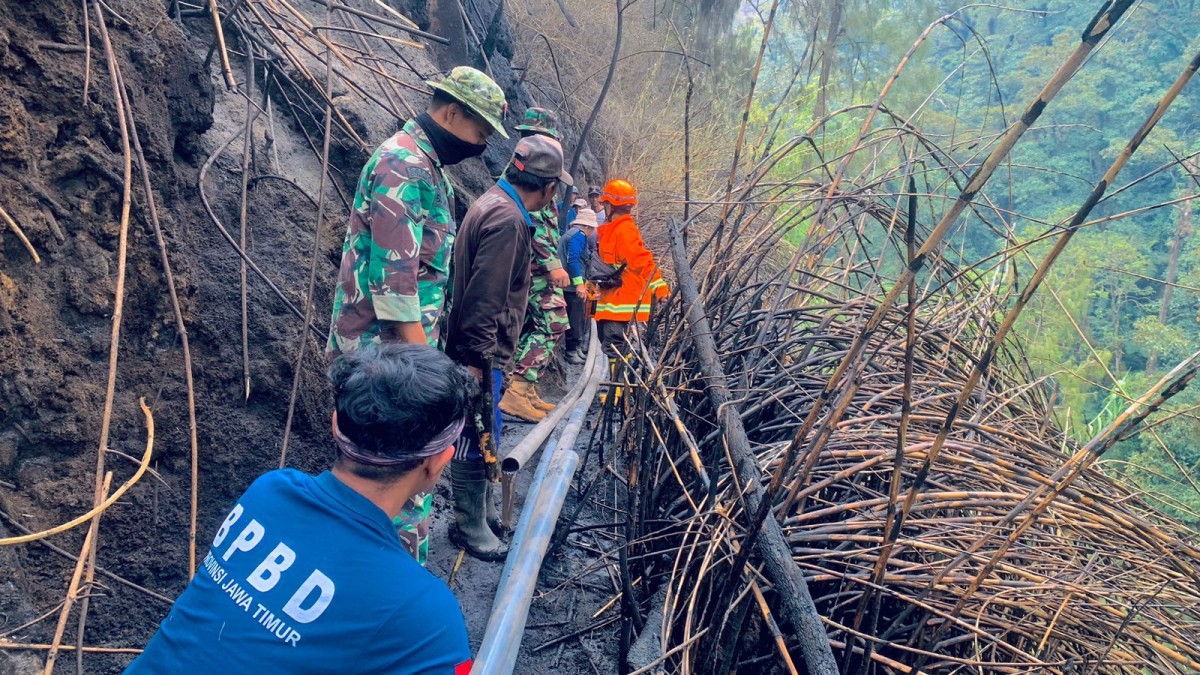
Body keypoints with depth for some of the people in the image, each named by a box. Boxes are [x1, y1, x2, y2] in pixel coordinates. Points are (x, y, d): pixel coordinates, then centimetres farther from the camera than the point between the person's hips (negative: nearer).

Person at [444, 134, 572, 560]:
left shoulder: (495, 203, 12)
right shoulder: (507, 220, -22)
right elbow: (484, 297, -26)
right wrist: (477, 358, -25)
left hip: (483, 348, 11)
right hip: (481, 352, -11)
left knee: (484, 433, 25)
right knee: (478, 438, 2)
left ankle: (483, 503, 43)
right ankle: (470, 526, 17)